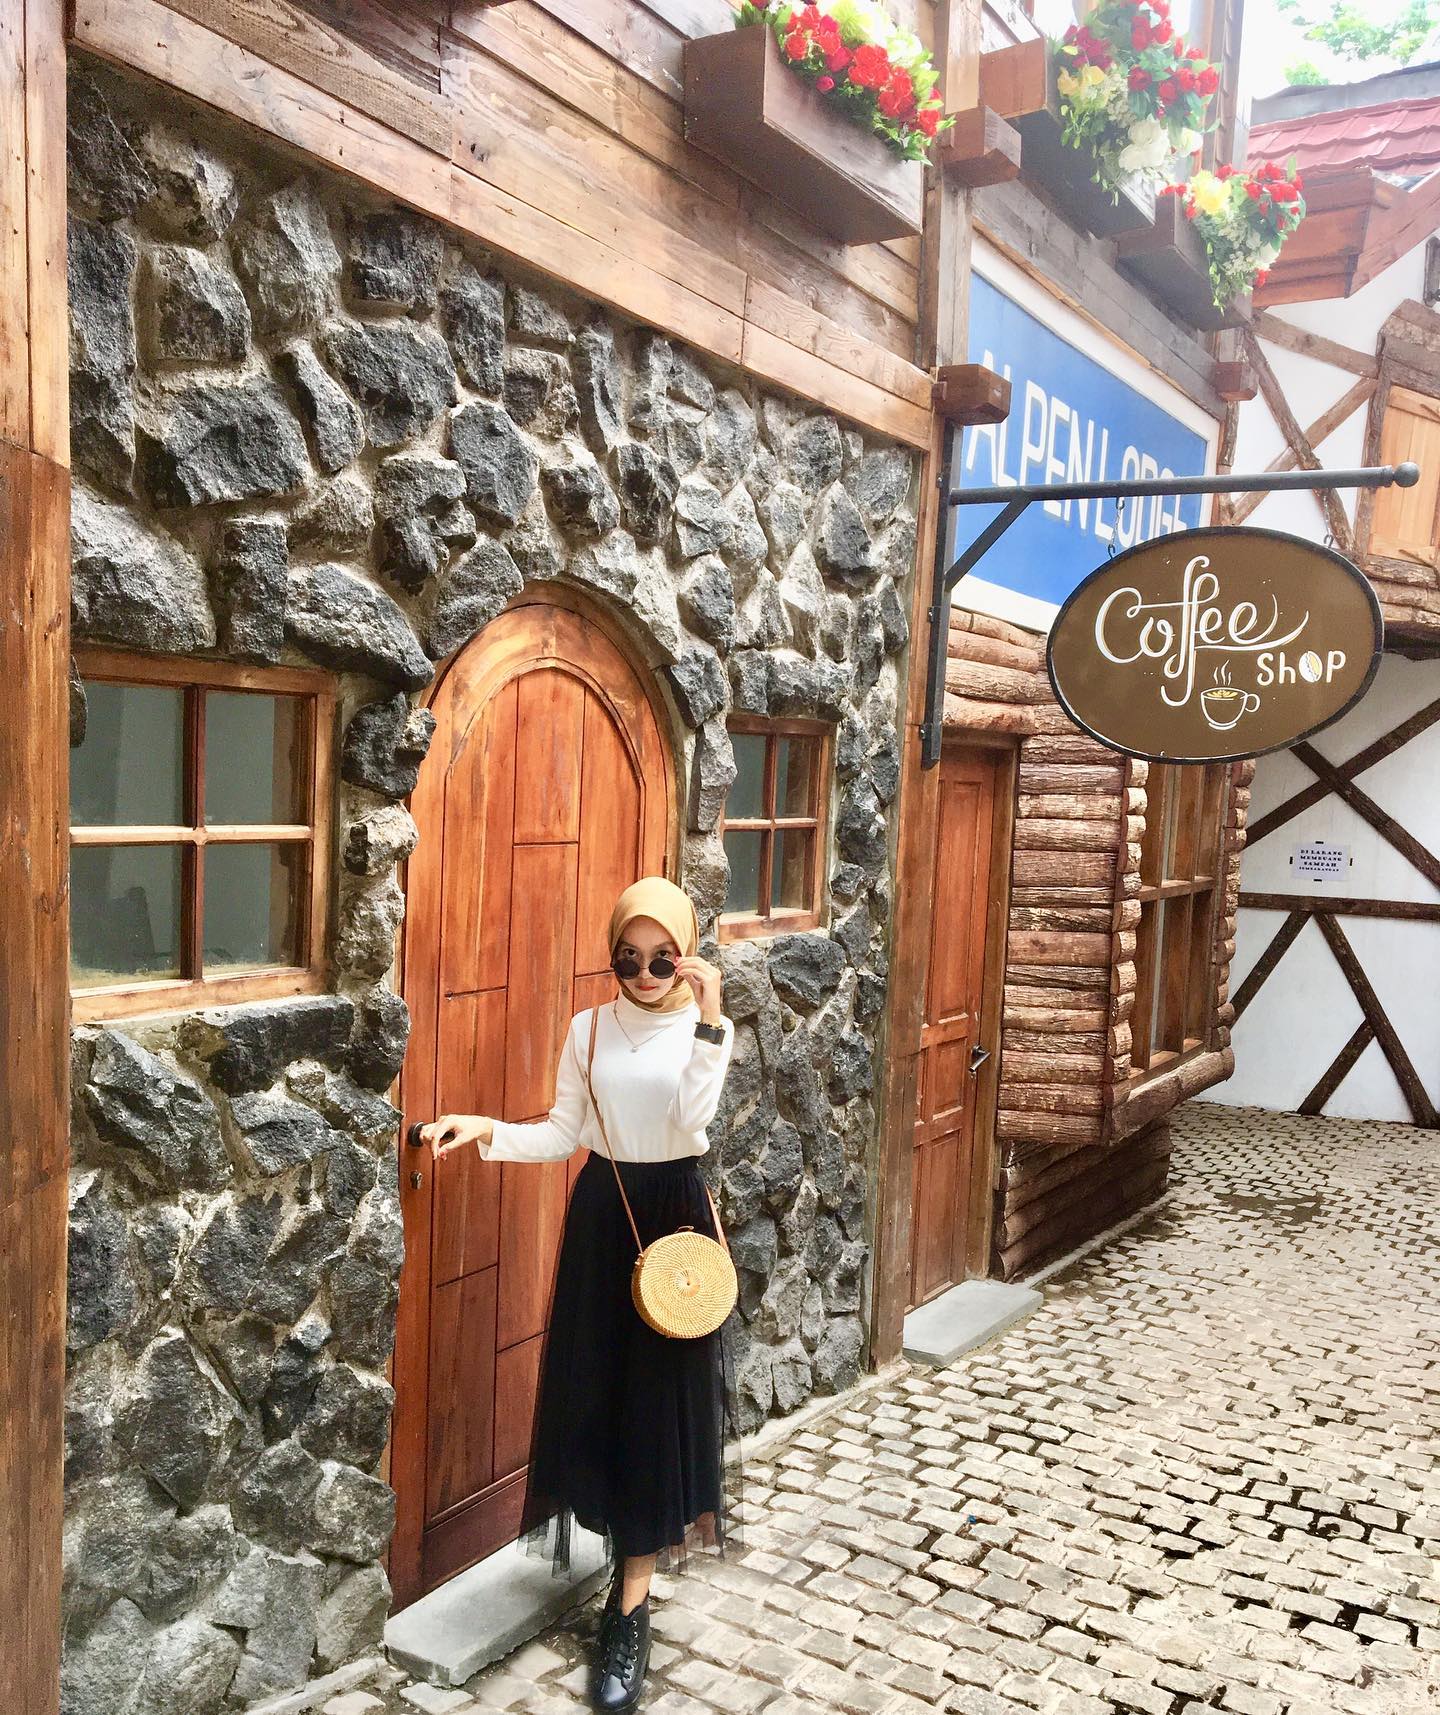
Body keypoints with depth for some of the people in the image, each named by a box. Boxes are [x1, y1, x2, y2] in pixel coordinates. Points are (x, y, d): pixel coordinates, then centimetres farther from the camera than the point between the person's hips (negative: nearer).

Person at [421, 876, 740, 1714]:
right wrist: (488, 1130, -11)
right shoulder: (589, 1028, 2)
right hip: (603, 1213, 4)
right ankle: (637, 1547, 34)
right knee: (596, 1391, 9)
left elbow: (693, 1118, -23)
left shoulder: (707, 1028, -7)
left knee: (659, 1399, -1)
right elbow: (564, 1134, 4)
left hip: (675, 1211, -3)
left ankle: (631, 1607, 8)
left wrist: (708, 1017, -29)